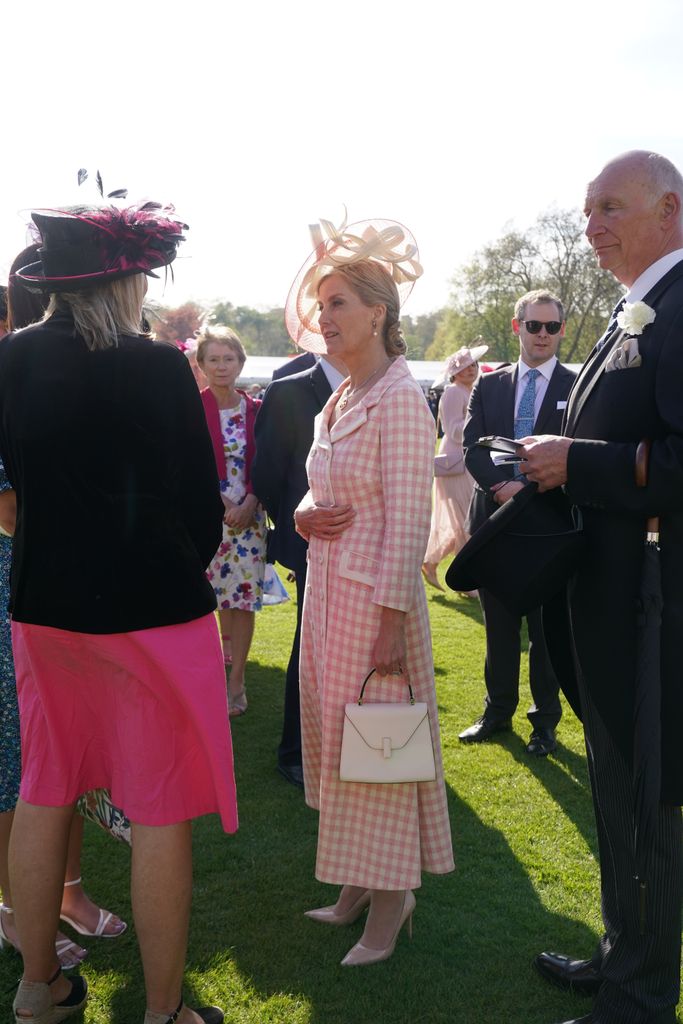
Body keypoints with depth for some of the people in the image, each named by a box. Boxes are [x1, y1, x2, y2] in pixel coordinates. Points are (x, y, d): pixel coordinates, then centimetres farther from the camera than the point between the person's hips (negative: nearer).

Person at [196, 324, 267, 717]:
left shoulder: (255, 409, 5)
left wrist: (249, 502, -9)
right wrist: (215, 499, -13)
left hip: (247, 516, 2)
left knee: (243, 597, 3)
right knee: (212, 597, 0)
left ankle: (237, 680, 12)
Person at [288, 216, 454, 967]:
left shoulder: (399, 399, -14)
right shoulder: (339, 400, 12)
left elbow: (407, 523, -18)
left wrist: (389, 622, -20)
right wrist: (304, 514, -3)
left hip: (373, 596, -9)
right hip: (328, 587, 9)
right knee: (336, 735, 15)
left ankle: (390, 907, 20)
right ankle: (361, 884, 32)